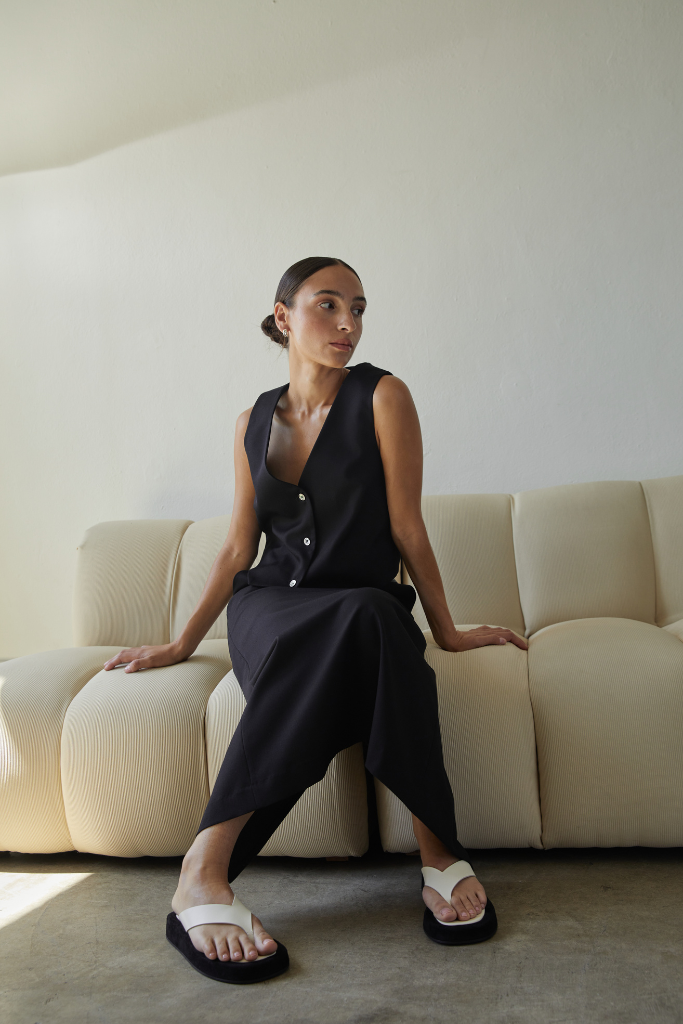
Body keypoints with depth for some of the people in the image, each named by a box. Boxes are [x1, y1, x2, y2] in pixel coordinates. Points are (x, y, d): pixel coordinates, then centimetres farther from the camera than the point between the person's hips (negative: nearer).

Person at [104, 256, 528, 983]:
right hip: (271, 605, 1)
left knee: (371, 617, -39)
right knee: (362, 621, -35)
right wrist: (184, 643, 15)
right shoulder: (254, 422, 11)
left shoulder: (381, 397, 1)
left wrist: (445, 630, 2)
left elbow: (406, 526, 1)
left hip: (366, 605, -1)